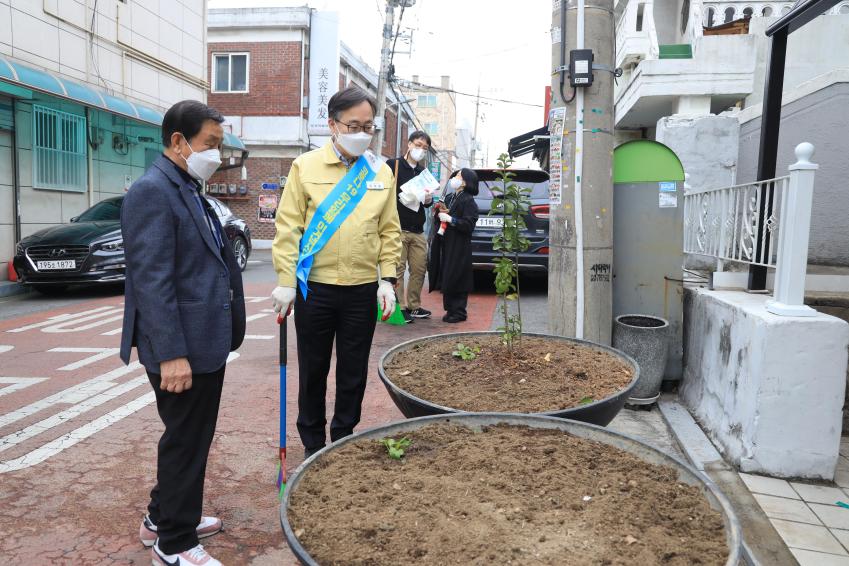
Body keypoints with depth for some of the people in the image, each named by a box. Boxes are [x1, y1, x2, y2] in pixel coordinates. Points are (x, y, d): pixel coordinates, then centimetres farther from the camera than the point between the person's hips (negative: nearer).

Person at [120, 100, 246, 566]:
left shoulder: (189, 189, 14)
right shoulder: (153, 191, -17)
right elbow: (152, 281, -22)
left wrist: (225, 331, 18)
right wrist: (171, 355, -24)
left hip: (206, 340, 10)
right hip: (182, 348, -10)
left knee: (192, 437, 20)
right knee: (186, 441, 4)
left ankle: (165, 517, 39)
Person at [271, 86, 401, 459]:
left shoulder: (381, 172, 6)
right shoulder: (306, 166, -2)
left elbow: (389, 231, 7)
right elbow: (288, 227, -4)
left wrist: (387, 279, -1)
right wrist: (285, 281, -9)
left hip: (363, 290, 2)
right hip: (314, 288, -2)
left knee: (353, 372, 11)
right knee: (313, 370, 11)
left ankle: (343, 440, 29)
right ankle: (312, 444, 29)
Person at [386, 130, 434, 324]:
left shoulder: (423, 171, 19)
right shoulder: (393, 165, -1)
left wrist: (429, 199, -1)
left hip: (418, 231, 6)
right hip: (398, 228, -6)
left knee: (420, 269, 7)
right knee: (398, 269, -5)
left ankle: (414, 306, 20)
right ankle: (400, 307, 4)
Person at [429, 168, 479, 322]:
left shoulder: (468, 201, -9)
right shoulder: (449, 198, 14)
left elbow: (469, 224, -18)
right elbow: (442, 217, 24)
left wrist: (450, 219, -21)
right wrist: (440, 213, 3)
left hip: (459, 248, -8)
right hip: (446, 245, 8)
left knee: (455, 280, -5)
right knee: (446, 279, 9)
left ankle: (459, 312, 5)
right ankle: (451, 309, 19)